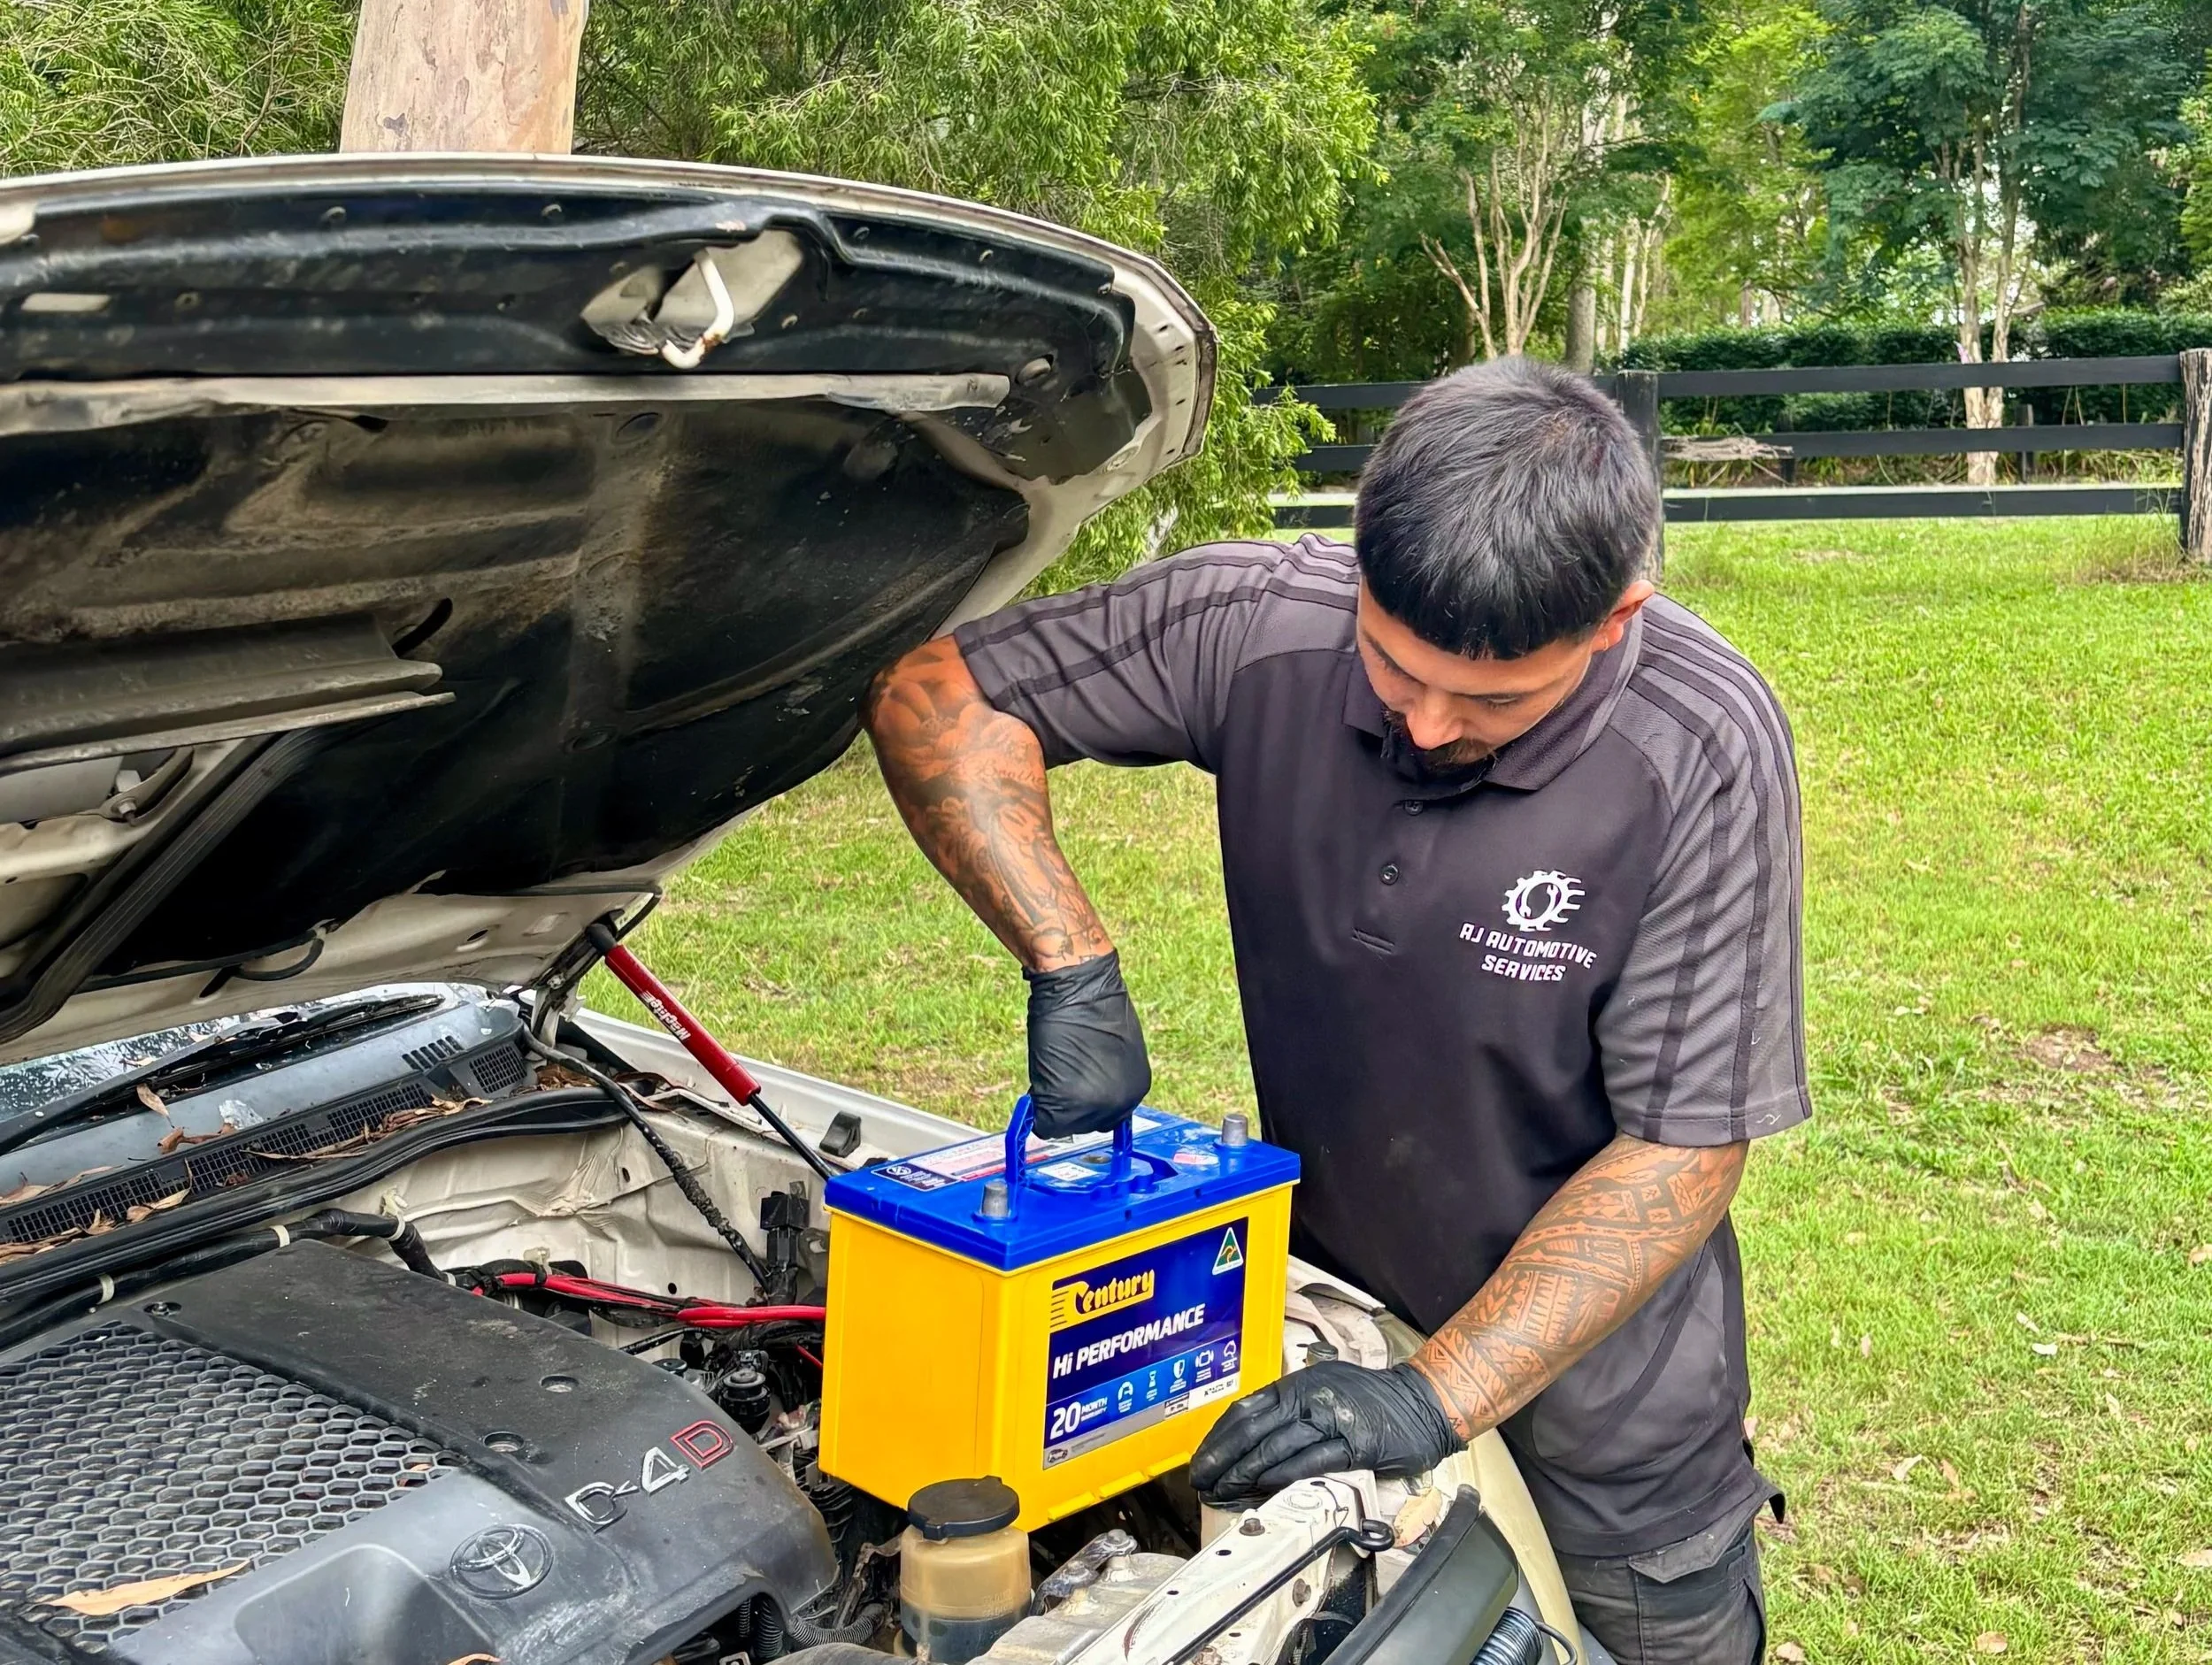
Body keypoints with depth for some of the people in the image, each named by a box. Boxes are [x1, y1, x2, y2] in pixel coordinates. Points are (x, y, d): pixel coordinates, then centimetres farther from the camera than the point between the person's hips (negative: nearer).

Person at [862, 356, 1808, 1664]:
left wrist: (1437, 1397, -26)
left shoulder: (1707, 751, -25)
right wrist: (1073, 965, -23)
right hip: (1321, 1317, 2)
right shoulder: (1265, 624, -21)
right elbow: (929, 685, -13)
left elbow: (1685, 1148, -21)